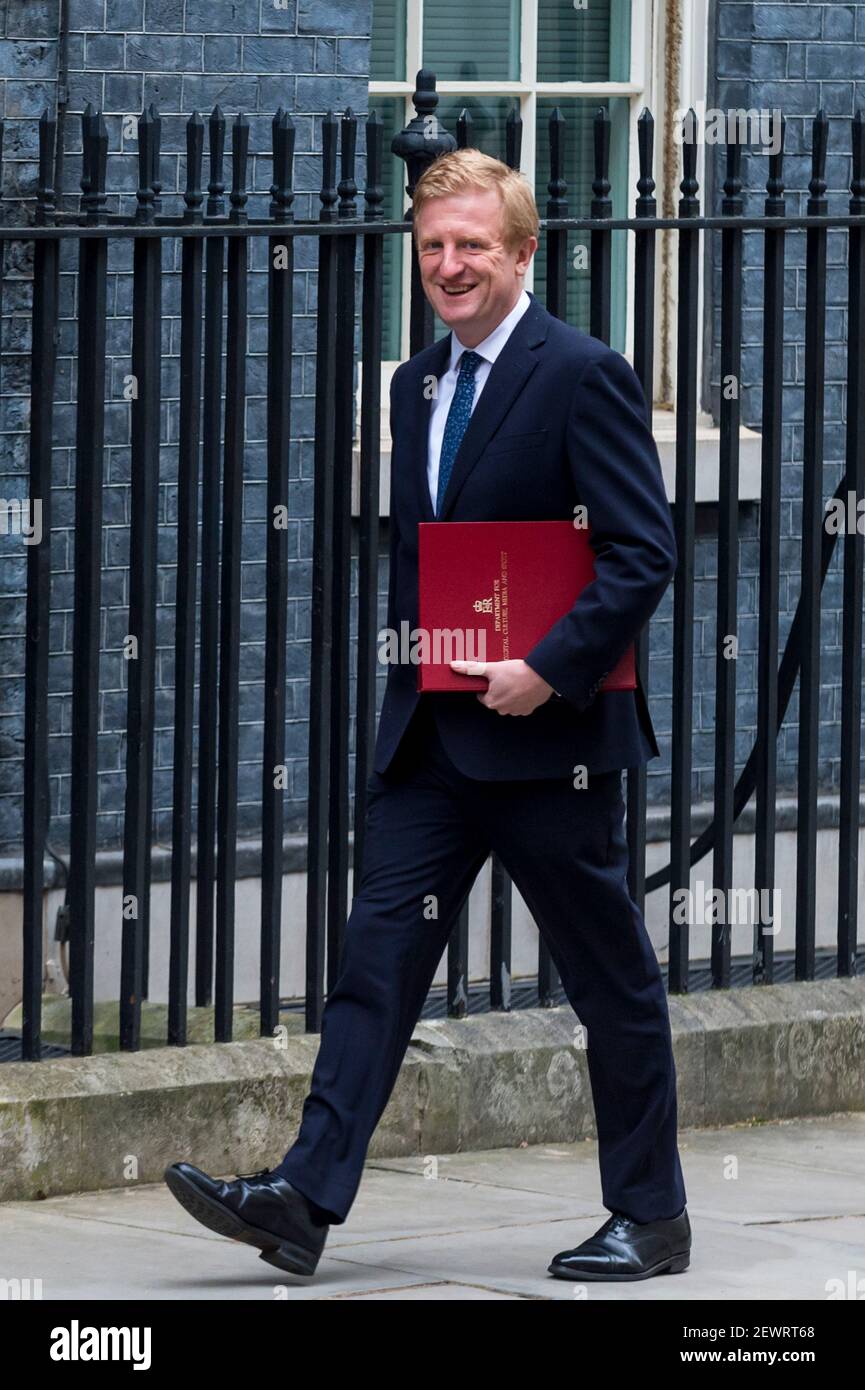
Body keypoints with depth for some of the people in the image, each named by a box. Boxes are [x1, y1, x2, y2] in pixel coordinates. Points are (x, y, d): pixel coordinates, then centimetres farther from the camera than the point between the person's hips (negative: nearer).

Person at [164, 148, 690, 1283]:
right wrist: (411, 656, 11)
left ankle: (650, 1218, 14)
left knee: (610, 977, 4)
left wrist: (550, 669, -20)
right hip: (431, 734, 7)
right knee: (379, 955, -1)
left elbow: (644, 553, -14)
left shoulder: (583, 374, -9)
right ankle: (304, 1200, -7)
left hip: (546, 730, -7)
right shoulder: (418, 385, 14)